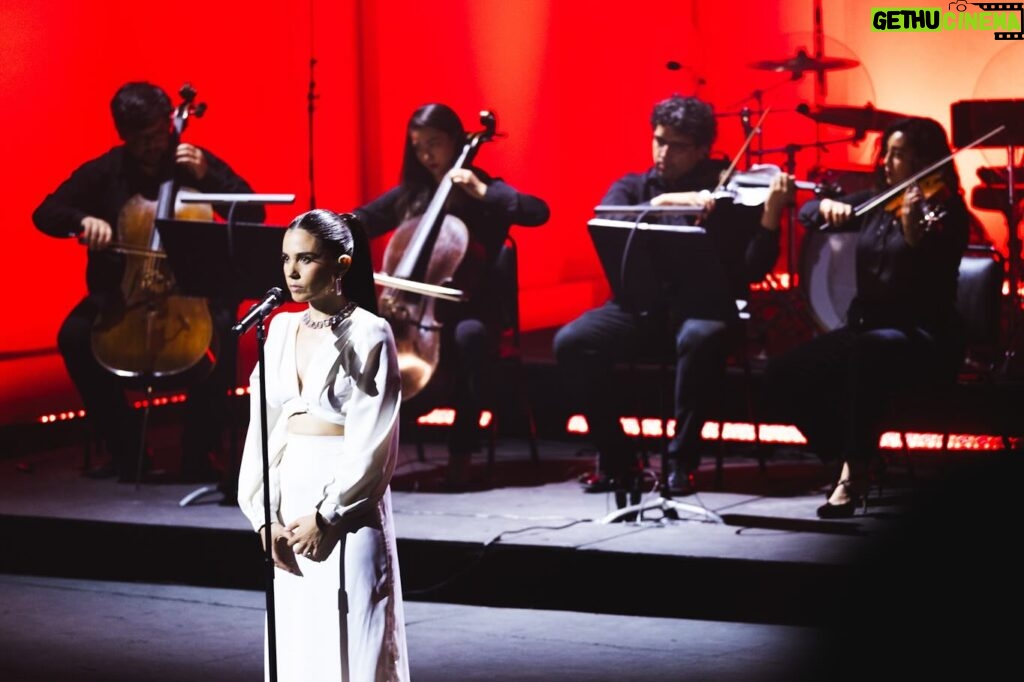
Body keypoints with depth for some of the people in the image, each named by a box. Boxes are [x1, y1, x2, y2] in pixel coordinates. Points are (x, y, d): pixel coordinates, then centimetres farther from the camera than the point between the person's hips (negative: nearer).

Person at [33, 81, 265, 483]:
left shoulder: (197, 162, 1)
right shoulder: (105, 172, 4)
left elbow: (253, 215, -5)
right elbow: (45, 214, -1)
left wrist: (207, 176, -18)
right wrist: (84, 219, -23)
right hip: (121, 291, 2)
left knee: (221, 328, -32)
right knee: (74, 336, -26)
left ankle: (197, 453, -17)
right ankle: (126, 447, -10)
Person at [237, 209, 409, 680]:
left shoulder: (368, 335, -7)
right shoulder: (282, 329, 10)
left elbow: (372, 445, -11)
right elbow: (263, 424, 7)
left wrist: (326, 516, -14)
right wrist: (264, 515, -2)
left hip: (347, 505, -6)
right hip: (289, 496, 6)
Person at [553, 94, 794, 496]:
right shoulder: (632, 188, 14)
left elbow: (754, 270, -3)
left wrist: (771, 213, -19)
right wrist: (664, 202, -21)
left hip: (704, 307, -3)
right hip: (640, 307, 3)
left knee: (702, 338, -38)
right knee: (571, 342, -24)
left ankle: (681, 461, -22)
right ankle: (616, 459, -9)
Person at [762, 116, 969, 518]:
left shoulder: (945, 213, -7)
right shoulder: (875, 203, 11)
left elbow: (931, 282, -22)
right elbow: (806, 214, 16)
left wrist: (913, 228, -39)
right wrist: (828, 206, -7)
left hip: (924, 338, -6)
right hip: (864, 325, 7)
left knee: (868, 352, -40)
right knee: (784, 376, -15)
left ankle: (855, 473, -31)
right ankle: (850, 459, -2)